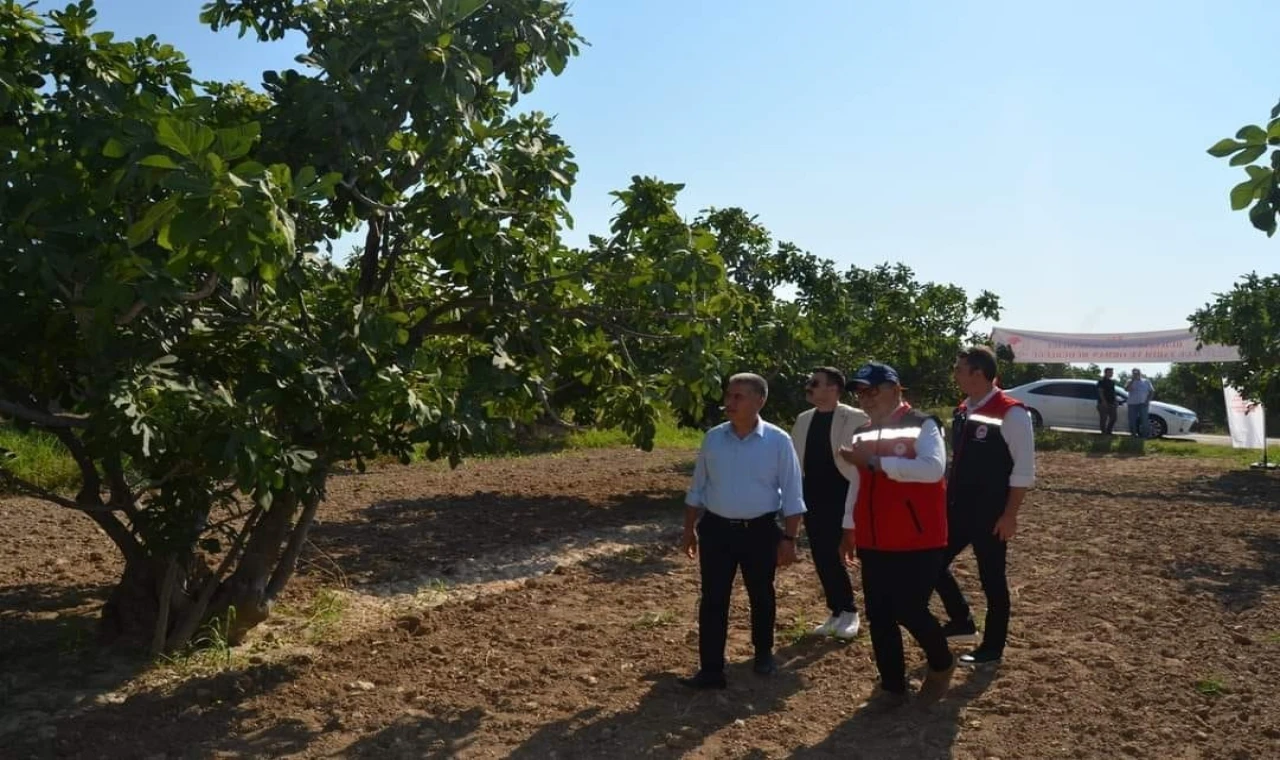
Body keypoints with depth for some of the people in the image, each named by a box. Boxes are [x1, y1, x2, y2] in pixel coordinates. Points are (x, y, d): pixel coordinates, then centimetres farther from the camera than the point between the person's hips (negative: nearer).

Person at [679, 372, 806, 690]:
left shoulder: (778, 441, -9)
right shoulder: (713, 438, 0)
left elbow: (792, 495, -6)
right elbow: (697, 489, 9)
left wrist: (789, 538, -8)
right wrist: (689, 530, 10)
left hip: (760, 531, -2)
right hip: (716, 529, 2)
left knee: (761, 597, 16)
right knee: (713, 600, 1)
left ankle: (764, 654, 39)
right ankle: (711, 670, 8)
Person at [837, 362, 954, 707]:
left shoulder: (923, 425, -10)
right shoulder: (863, 433, 11)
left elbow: (933, 468, -27)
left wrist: (876, 460, -27)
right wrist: (849, 529, 19)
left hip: (918, 543, -6)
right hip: (874, 543, 6)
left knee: (909, 611, -4)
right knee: (878, 617, 8)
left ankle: (942, 665, 26)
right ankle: (892, 686, 24)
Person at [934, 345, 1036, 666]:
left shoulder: (1011, 413, -17)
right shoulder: (962, 411, 7)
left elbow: (1024, 471, -16)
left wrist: (1009, 515, -16)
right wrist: (947, 499, 16)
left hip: (991, 515, -8)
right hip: (957, 508, 8)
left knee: (992, 579, 7)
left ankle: (992, 648, 23)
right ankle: (962, 621, 32)